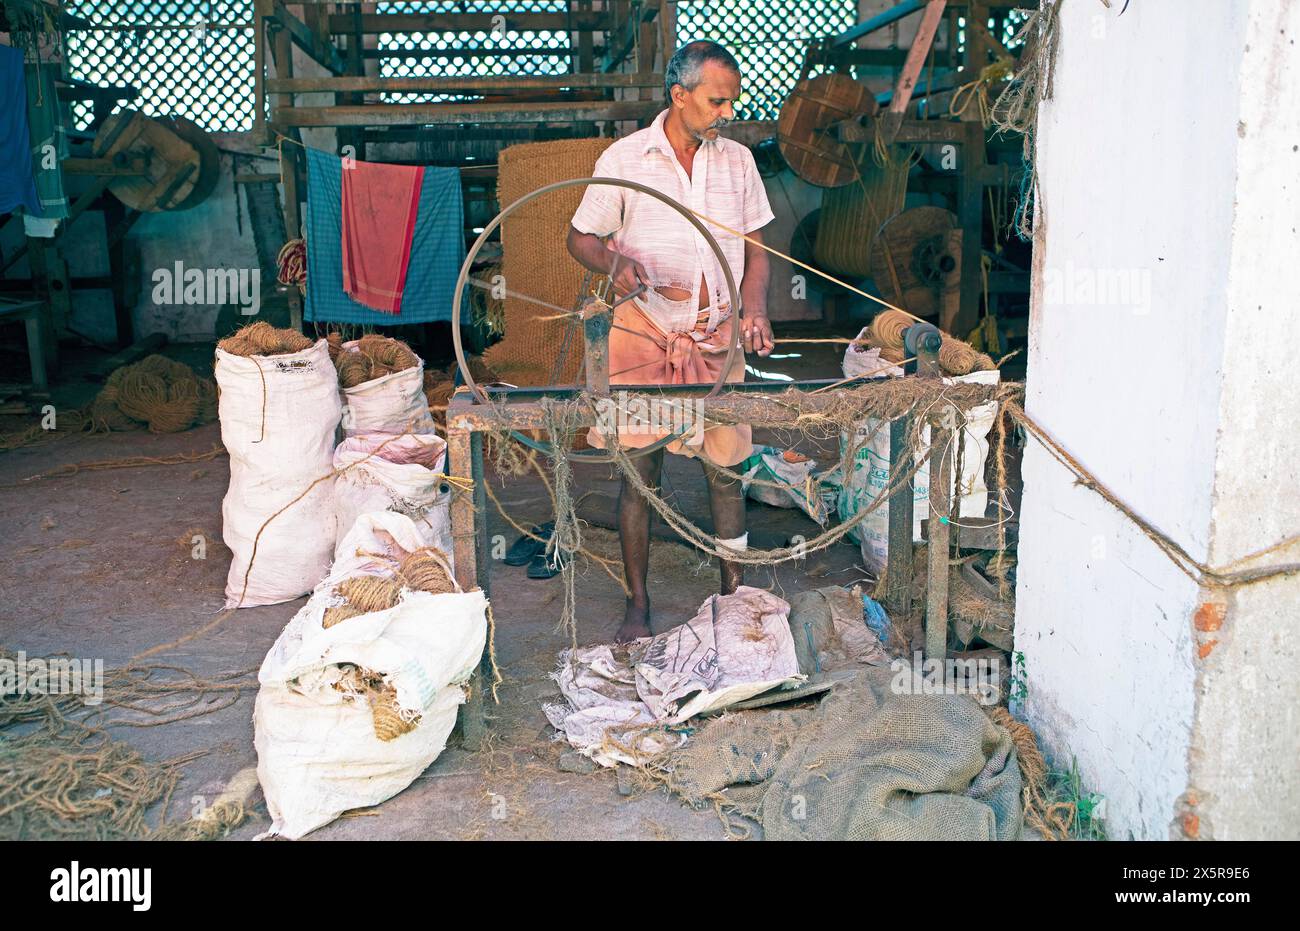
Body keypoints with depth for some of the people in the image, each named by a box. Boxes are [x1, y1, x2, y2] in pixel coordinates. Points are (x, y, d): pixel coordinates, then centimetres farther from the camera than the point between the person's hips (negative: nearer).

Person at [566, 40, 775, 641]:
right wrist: (613, 264, -20)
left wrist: (753, 310, -4)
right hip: (644, 332, -2)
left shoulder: (737, 161, 9)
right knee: (639, 469, 2)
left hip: (717, 337, 3)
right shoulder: (624, 159, -1)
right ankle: (637, 605, 15)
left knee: (726, 468, 5)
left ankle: (734, 595, 20)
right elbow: (581, 238, 2)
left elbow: (754, 248, 13)